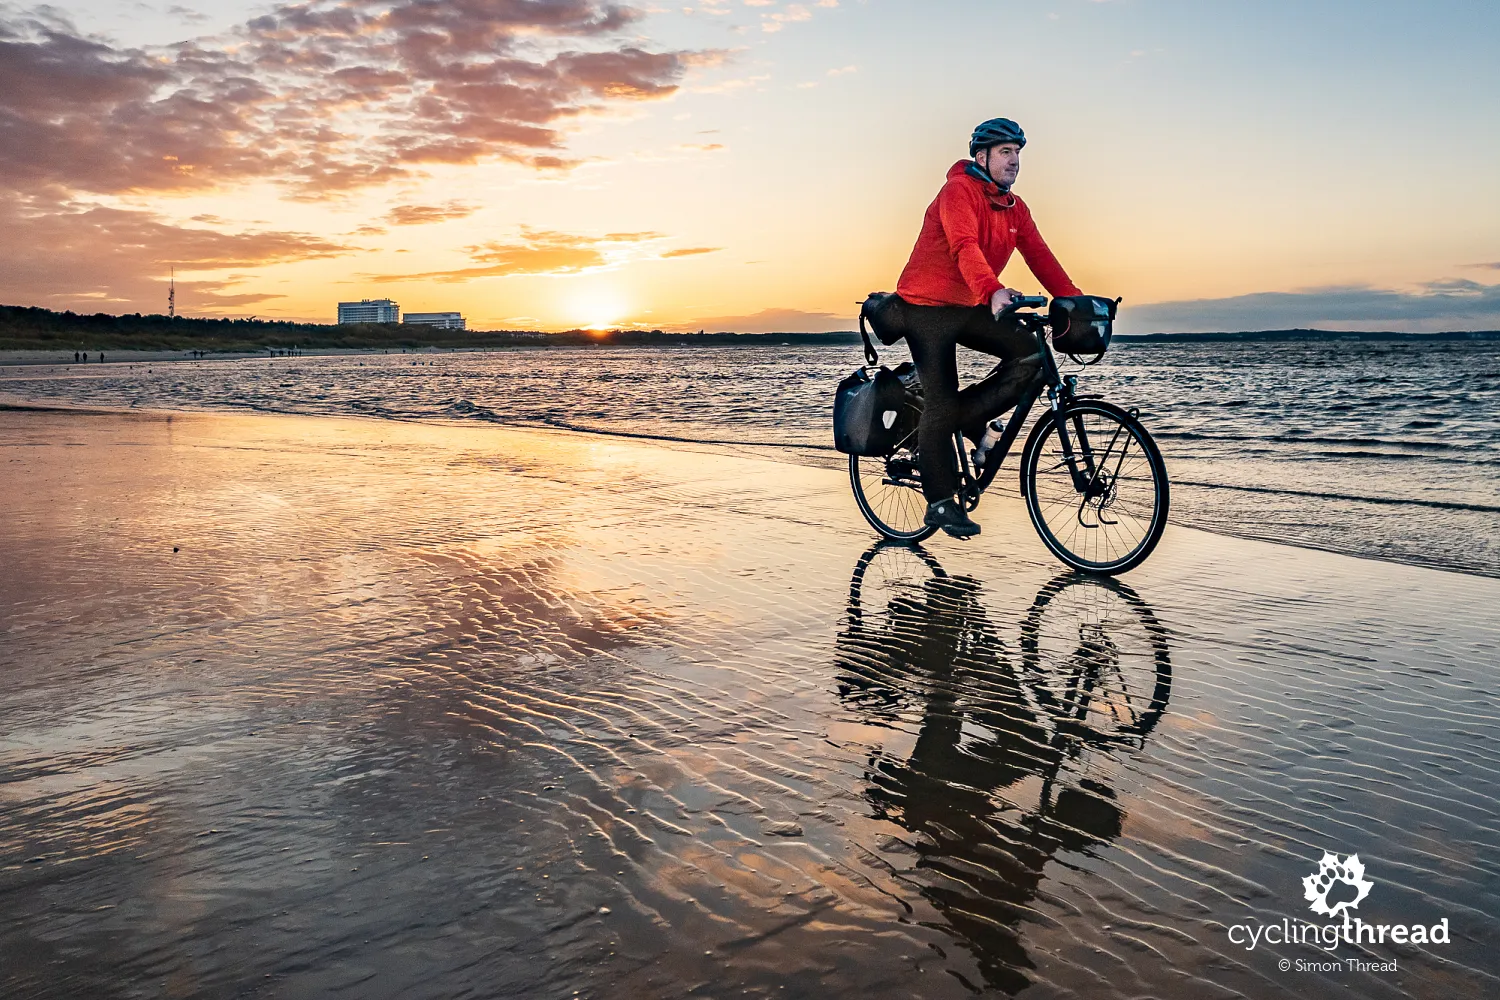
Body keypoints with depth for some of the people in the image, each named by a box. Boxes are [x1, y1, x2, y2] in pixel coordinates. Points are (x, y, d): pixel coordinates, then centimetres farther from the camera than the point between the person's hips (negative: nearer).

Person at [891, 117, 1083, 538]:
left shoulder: (1014, 207, 9)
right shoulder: (958, 191, -15)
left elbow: (1038, 254, 1)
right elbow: (965, 247, -31)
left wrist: (1074, 300, -11)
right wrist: (992, 291, -48)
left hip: (972, 308, 7)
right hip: (927, 306, -7)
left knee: (1031, 354, -14)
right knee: (941, 405, -7)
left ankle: (971, 417, 4)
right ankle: (941, 503, 2)